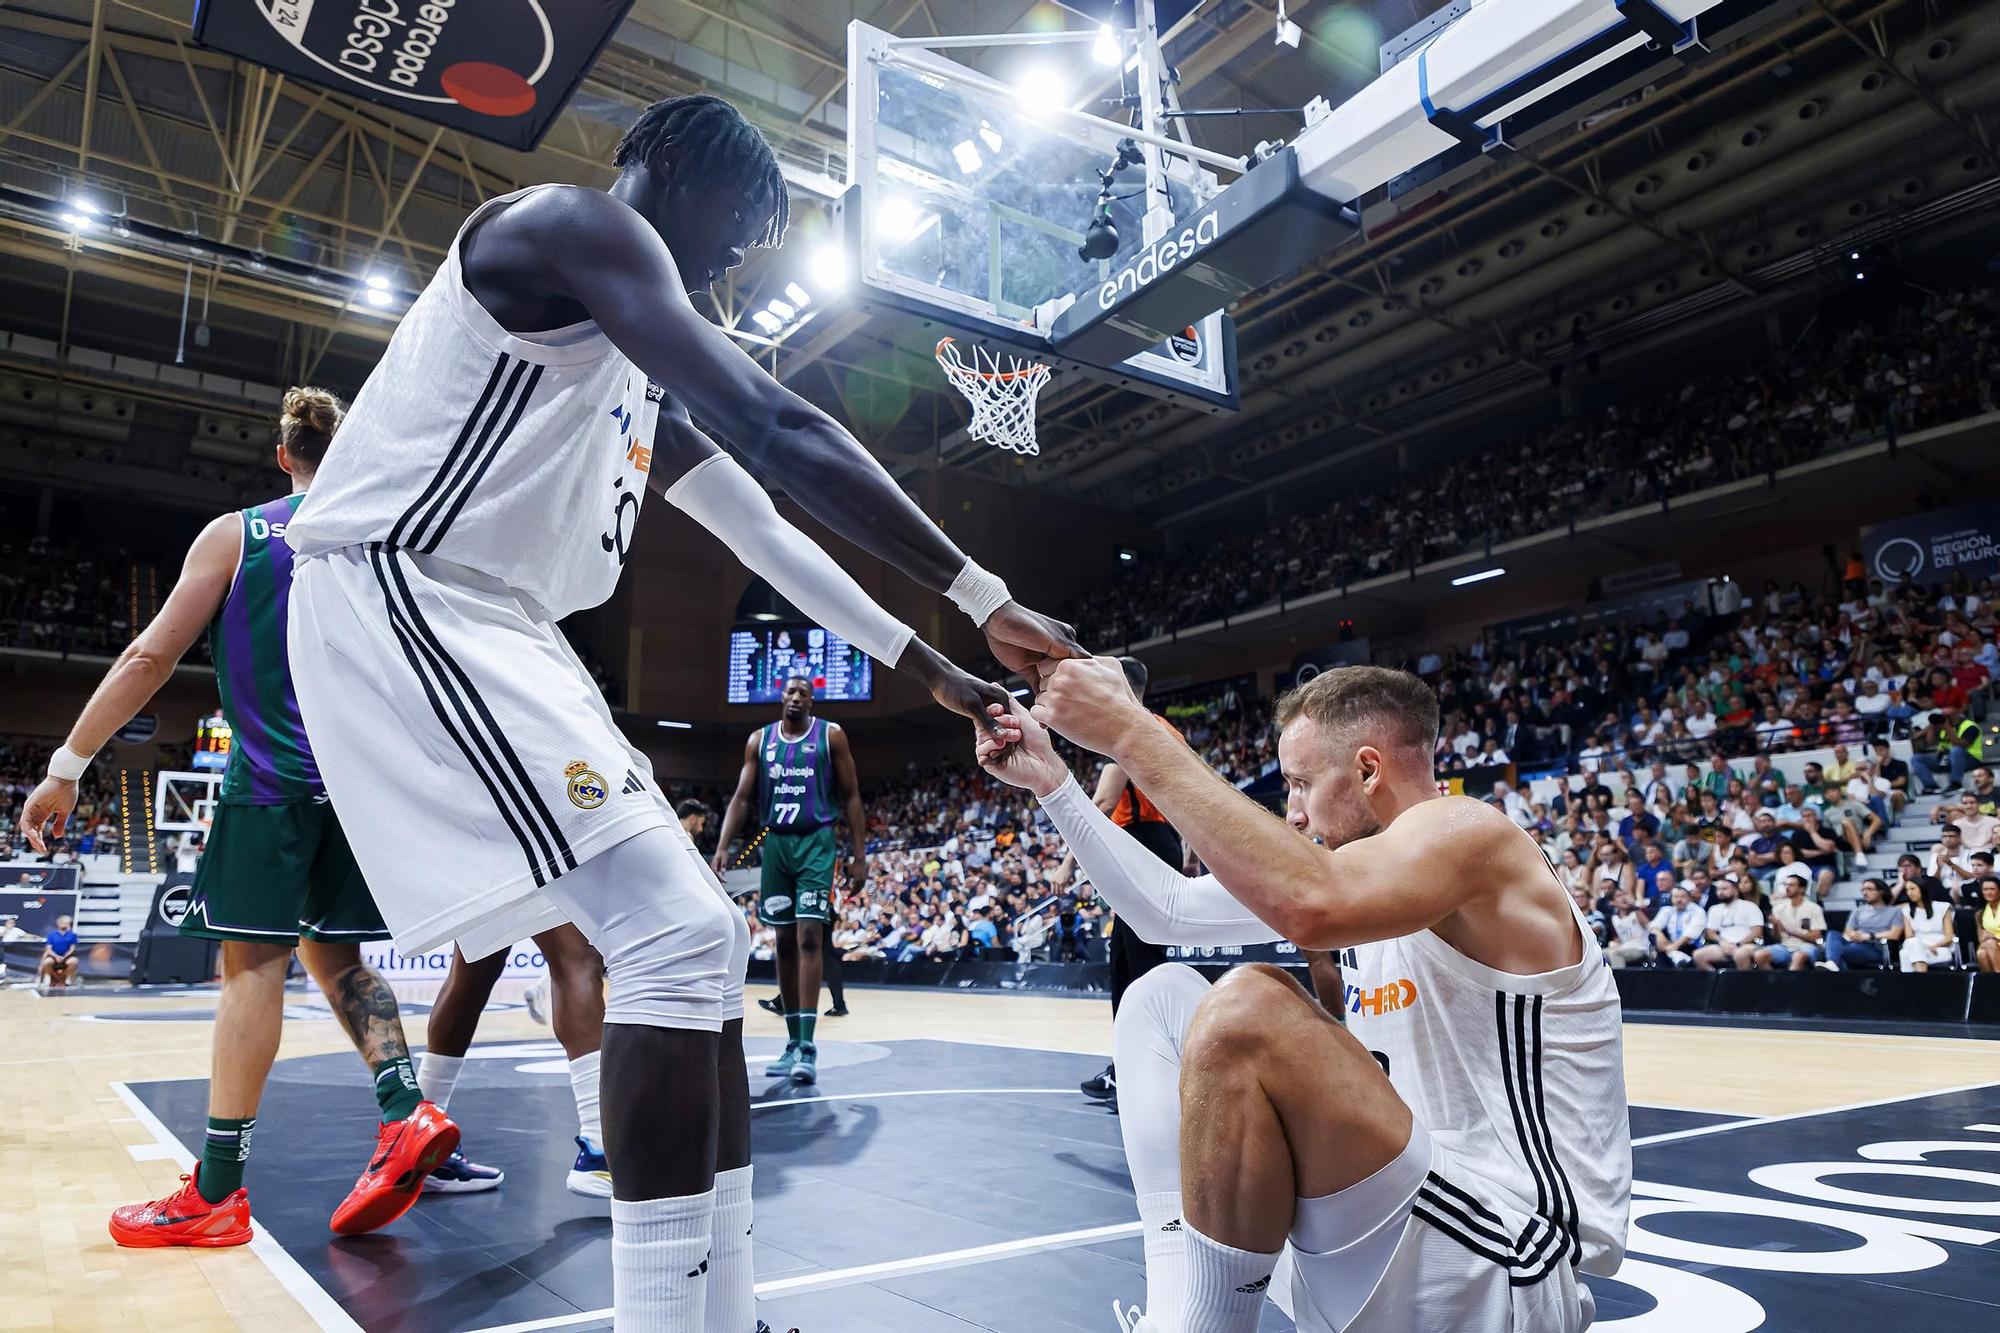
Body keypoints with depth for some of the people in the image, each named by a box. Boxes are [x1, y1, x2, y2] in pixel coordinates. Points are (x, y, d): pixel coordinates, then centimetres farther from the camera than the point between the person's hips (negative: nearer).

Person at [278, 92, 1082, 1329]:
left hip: (497, 629, 10)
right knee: (678, 934, -19)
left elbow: (766, 534, 24)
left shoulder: (635, 362, 24)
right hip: (398, 601, -10)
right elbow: (776, 426, -20)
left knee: (704, 941, 7)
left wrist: (928, 664, 21)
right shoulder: (572, 221, -7)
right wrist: (987, 598, -19)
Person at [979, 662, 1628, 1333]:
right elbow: (1170, 908, 12)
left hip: (1507, 1272, -9)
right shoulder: (1360, 864, 12)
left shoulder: (1466, 831, -13)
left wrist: (1132, 732, -30)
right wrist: (1049, 779, 9)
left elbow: (1309, 907, -35)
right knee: (1161, 997, 8)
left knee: (1246, 1010, -30)